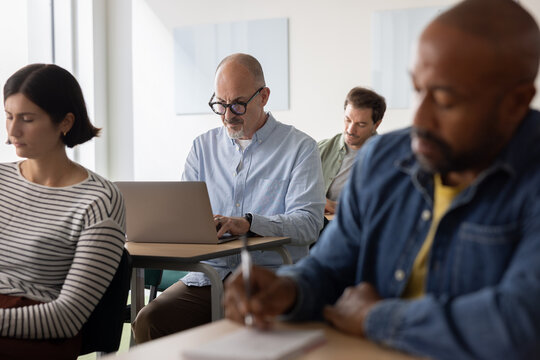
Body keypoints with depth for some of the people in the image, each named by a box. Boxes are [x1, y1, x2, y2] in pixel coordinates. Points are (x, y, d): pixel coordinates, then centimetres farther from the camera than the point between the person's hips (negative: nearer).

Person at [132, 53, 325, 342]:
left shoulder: (300, 148, 3)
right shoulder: (203, 146, 18)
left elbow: (309, 223, -9)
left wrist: (248, 223, -26)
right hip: (208, 275, 4)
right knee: (148, 321, -21)